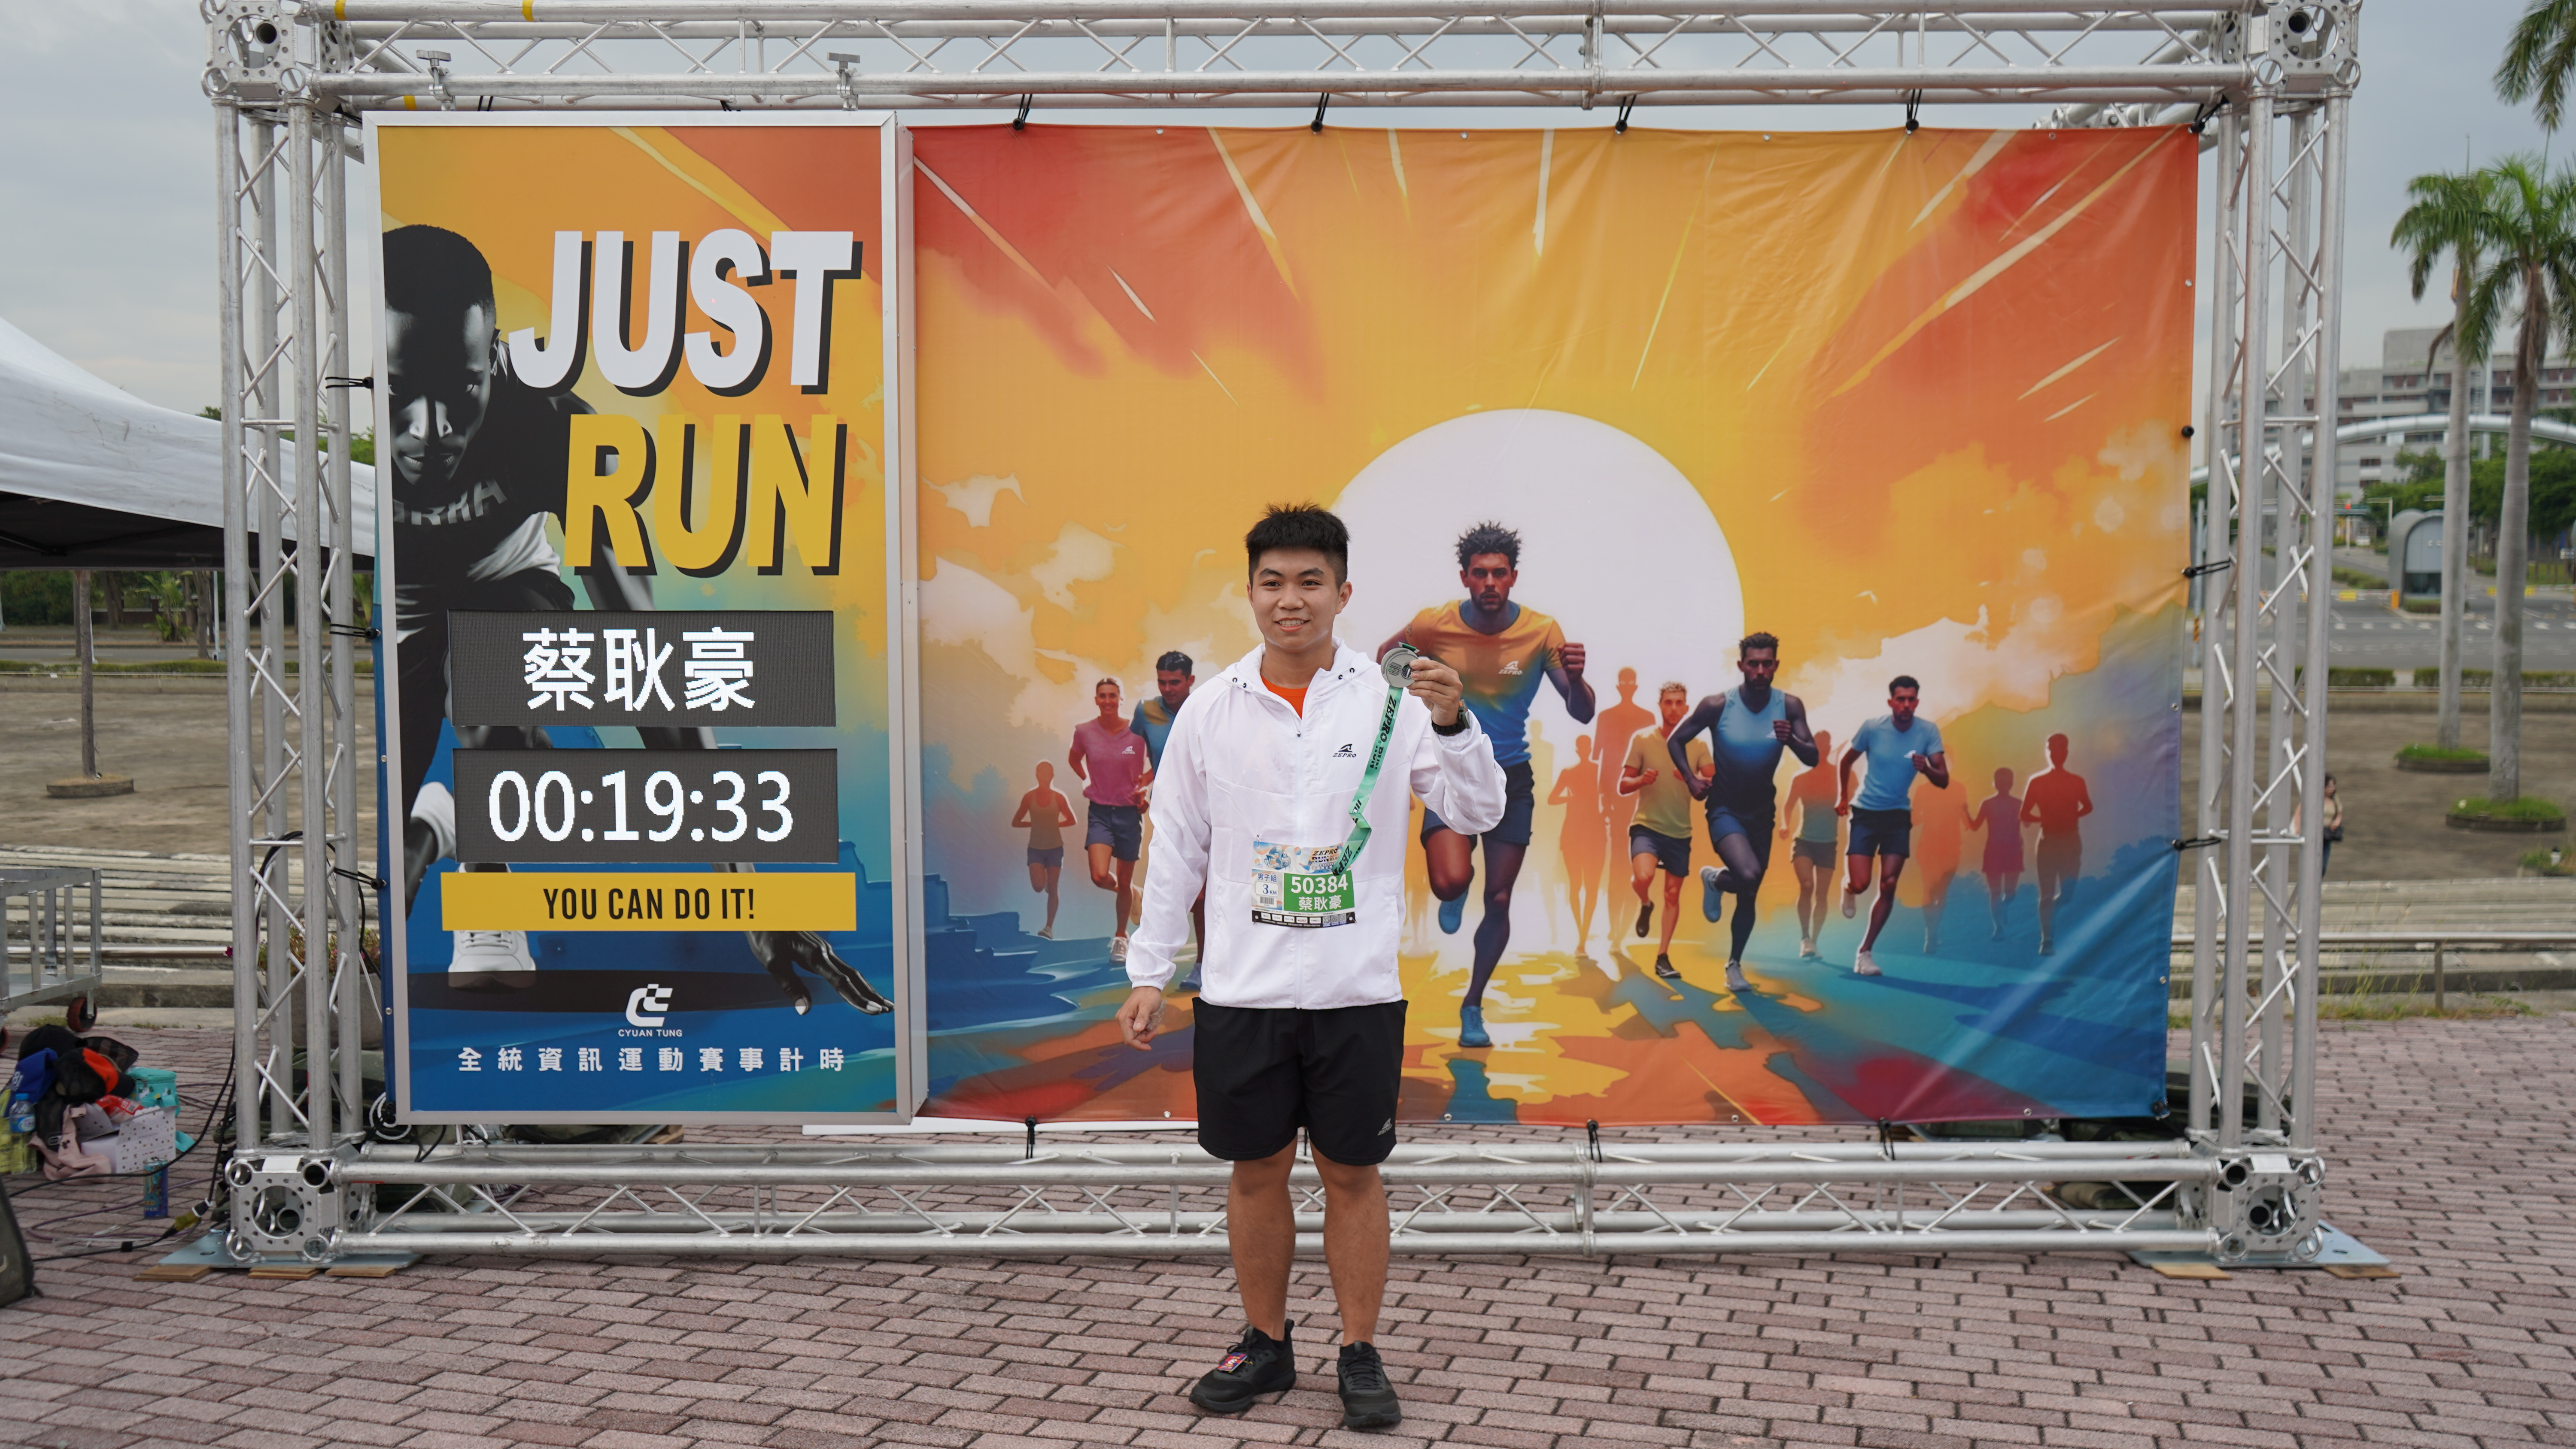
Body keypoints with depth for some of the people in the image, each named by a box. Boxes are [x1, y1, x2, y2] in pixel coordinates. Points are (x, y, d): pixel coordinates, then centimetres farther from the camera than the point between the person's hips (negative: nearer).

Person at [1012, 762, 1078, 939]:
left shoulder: (1058, 798, -3)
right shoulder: (1029, 797, -3)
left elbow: (1071, 820, 6)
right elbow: (1016, 822, 3)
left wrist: (1055, 824, -4)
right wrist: (1034, 824, -6)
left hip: (1055, 848, 0)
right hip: (1036, 849, 0)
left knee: (1052, 888, -1)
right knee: (1038, 887, -12)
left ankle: (1049, 927, 2)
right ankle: (1045, 876, 26)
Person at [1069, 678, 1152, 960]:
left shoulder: (1137, 732, -8)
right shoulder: (1085, 732, -3)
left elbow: (1157, 764, 7)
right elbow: (1074, 759, 19)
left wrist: (1144, 784, -8)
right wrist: (1087, 783, 6)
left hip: (1129, 812, -1)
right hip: (1100, 812, 1)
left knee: (1124, 881, 7)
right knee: (1100, 876, -17)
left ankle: (1121, 937, 28)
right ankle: (1135, 895, 19)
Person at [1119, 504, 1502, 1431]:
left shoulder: (1392, 698, -3)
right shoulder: (1210, 709, 2)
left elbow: (1478, 815, -6)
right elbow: (1178, 848, 7)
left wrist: (1452, 722, -23)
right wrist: (1148, 974, 6)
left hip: (1357, 990, -1)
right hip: (1241, 990, 2)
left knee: (1353, 1173, 7)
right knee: (1256, 1171, 11)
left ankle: (1361, 1355, 21)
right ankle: (1264, 1345, 27)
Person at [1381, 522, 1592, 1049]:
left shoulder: (1542, 631, -11)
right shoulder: (1433, 625, -11)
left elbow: (1582, 714, -11)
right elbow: (1386, 656, 12)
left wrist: (1575, 678, -31)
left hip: (1512, 776, 1)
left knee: (1499, 901, 4)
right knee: (1451, 881, -23)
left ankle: (1473, 1006, 26)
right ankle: (1456, 896, 18)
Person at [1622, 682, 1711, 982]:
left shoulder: (1698, 746, 4)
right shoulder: (1642, 741, -2)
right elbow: (1623, 786, 0)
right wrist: (1642, 780, -22)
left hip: (1680, 832, 3)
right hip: (1646, 825, -3)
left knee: (1673, 893, 7)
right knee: (1643, 876, -28)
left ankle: (1663, 957, 19)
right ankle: (1645, 905, 8)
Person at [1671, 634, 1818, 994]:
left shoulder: (1790, 706, -10)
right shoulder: (1718, 705, -16)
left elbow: (1813, 759, -13)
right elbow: (1675, 741, -3)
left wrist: (1792, 741, -33)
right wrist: (1691, 780, -13)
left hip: (1762, 811, 4)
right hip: (1725, 809, -4)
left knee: (1749, 897, 12)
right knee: (1748, 876, -29)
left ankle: (1734, 965, 32)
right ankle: (1715, 880, 7)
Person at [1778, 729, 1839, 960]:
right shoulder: (1801, 778, 3)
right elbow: (1788, 806, 5)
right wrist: (1785, 825, -15)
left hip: (1828, 843, 1)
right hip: (1804, 840, -1)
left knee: (1822, 894, 1)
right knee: (1806, 886, -19)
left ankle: (1813, 943, 10)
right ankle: (1805, 938, -11)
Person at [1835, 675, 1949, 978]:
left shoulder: (1929, 731, -8)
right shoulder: (1872, 728, -11)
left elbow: (1944, 781, -11)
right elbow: (1847, 761, 8)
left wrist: (1926, 769, -32)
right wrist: (1843, 797, 15)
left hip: (1899, 816, 2)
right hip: (1865, 813, -1)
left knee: (1889, 886, -5)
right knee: (1860, 884, -11)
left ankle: (1865, 952, 8)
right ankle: (1848, 890, 30)